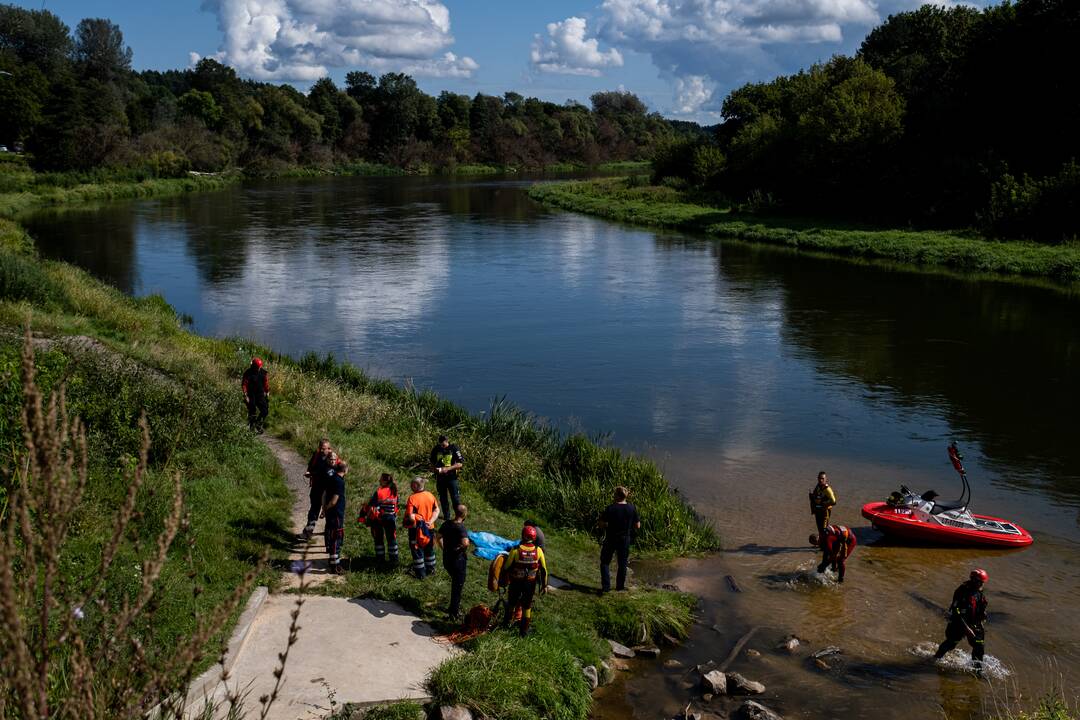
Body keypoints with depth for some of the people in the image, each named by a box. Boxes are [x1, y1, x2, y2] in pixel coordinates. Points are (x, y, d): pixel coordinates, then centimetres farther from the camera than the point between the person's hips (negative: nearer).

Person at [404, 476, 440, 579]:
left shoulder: (412, 498, -23)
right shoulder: (430, 496, -4)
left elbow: (410, 516, -26)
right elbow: (436, 510, -3)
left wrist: (404, 522, -8)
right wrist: (430, 521, -8)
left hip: (416, 529, -5)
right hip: (429, 528, 5)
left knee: (417, 551, 11)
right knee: (429, 549, 23)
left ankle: (421, 573, 19)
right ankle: (430, 569, 36)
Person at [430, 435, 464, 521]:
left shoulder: (454, 448, -11)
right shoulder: (436, 449, 0)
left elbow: (460, 464, -11)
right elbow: (432, 463, 14)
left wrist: (448, 468, -21)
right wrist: (434, 469, -8)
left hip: (451, 477, -4)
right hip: (440, 478, 4)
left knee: (455, 498, -3)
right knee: (443, 498, 11)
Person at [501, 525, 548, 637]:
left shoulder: (515, 550, -19)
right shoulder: (538, 551, -13)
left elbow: (506, 567, -10)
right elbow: (544, 570, -6)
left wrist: (506, 580, 10)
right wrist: (544, 585, 5)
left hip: (516, 582, -1)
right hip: (530, 583, 1)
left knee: (511, 603, 22)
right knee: (527, 606, 17)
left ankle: (506, 623, 40)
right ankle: (524, 630, 21)